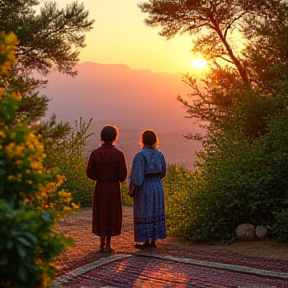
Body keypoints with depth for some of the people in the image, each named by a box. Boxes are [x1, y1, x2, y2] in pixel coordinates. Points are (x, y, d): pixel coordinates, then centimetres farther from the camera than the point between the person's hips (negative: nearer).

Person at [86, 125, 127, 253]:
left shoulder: (95, 153, -7)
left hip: (100, 188, 1)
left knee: (101, 215, 11)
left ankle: (102, 245, 11)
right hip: (114, 188, -1)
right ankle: (108, 244, 12)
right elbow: (123, 175, -9)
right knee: (112, 214, 10)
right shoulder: (118, 154, -11)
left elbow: (90, 173, -4)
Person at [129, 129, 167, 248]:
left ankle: (147, 241, 6)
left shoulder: (140, 155, -15)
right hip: (157, 186, 5)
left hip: (144, 187, -5)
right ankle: (153, 241, 13)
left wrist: (132, 188, -7)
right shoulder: (159, 154, 1)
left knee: (144, 214, 3)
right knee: (156, 213, 11)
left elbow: (136, 175, -18)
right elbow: (163, 173, 9)